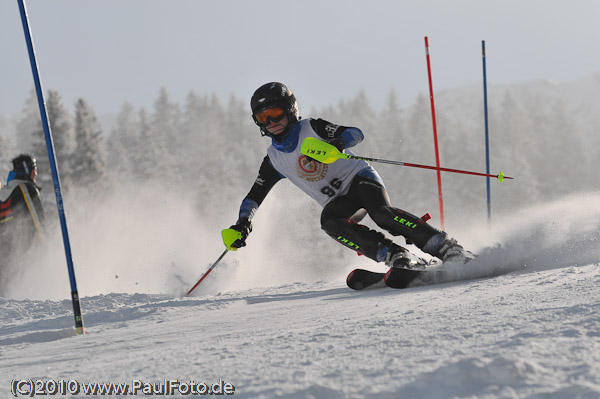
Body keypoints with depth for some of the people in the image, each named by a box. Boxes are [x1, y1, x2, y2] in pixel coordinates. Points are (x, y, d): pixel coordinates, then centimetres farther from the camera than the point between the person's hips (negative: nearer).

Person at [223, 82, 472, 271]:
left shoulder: (312, 129, -3)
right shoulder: (274, 159, 9)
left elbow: (356, 134, -13)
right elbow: (254, 196, 14)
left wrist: (338, 143, -34)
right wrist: (243, 221, -5)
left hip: (358, 178, -4)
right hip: (338, 202, 4)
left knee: (381, 213, -34)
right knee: (328, 222, -31)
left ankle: (447, 248, -35)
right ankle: (394, 256, -39)